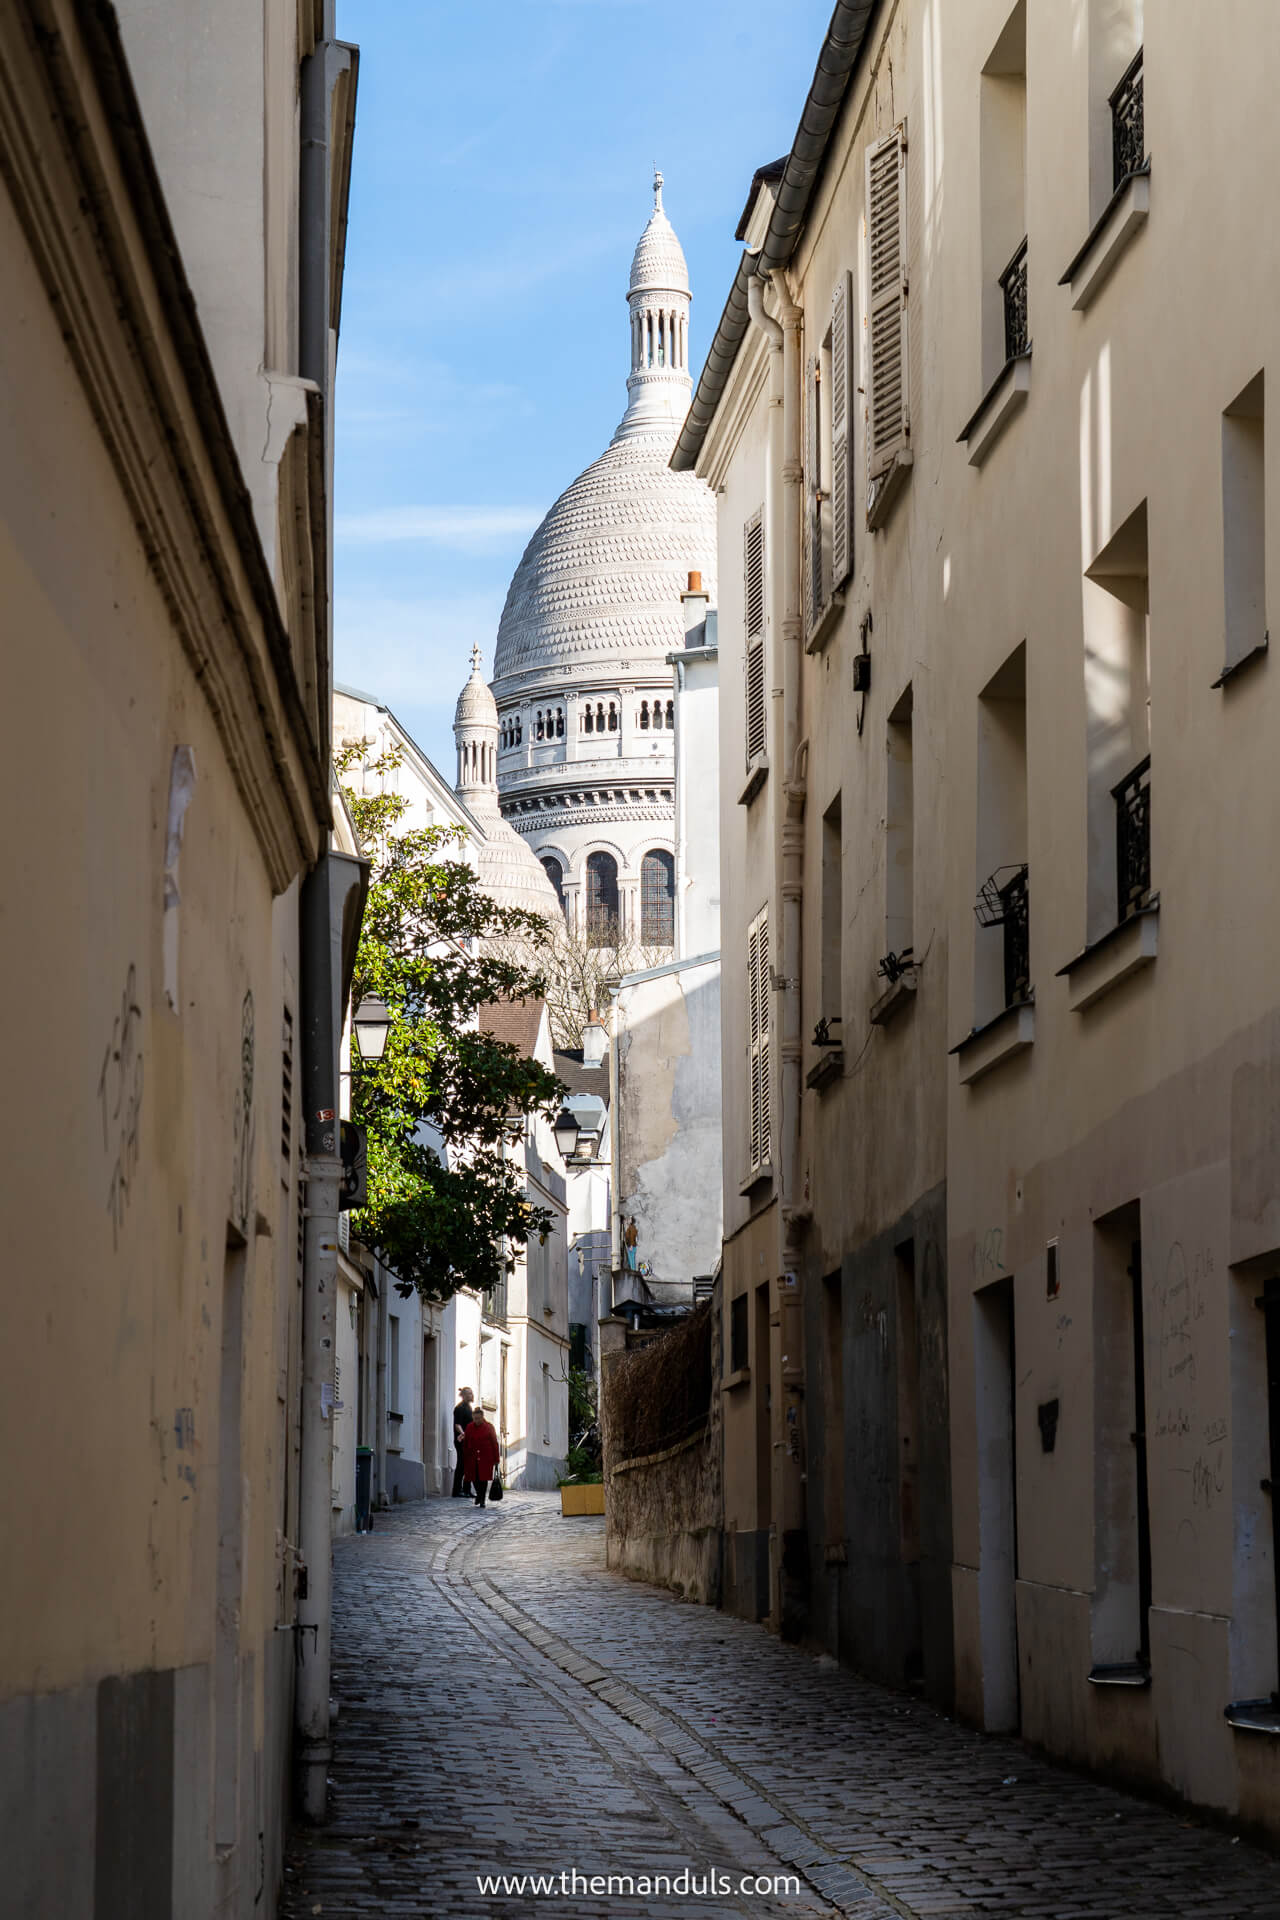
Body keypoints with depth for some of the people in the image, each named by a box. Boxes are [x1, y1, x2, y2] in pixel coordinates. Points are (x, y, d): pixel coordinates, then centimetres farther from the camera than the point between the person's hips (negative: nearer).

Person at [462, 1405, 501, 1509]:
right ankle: (479, 1494, 30)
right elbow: (465, 1444, 9)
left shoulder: (489, 1427, -3)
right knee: (474, 1478, 2)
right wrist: (464, 1460, 7)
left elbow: (495, 1443, 0)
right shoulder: (469, 1428, 3)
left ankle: (482, 1500, 6)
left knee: (484, 1478, -4)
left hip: (486, 1458, -2)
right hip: (473, 1458, 2)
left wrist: (496, 1460, -2)